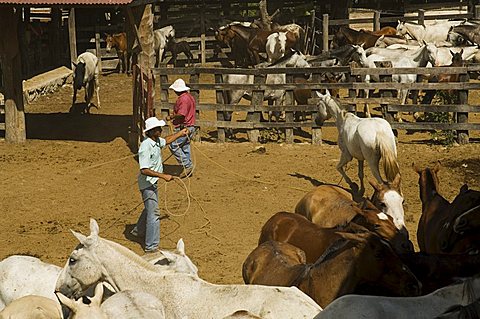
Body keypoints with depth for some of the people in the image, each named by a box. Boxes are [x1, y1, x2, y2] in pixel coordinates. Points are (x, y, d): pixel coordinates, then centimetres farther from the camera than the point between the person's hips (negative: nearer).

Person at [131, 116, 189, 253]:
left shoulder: (157, 141, 1)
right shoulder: (146, 146, -28)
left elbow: (166, 141, 27)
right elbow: (144, 170, -33)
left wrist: (180, 133, 28)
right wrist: (164, 176, -34)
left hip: (153, 183, 10)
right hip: (147, 183, -10)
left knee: (151, 208, 28)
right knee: (153, 212, -10)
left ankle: (138, 231, 49)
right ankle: (151, 246, -8)